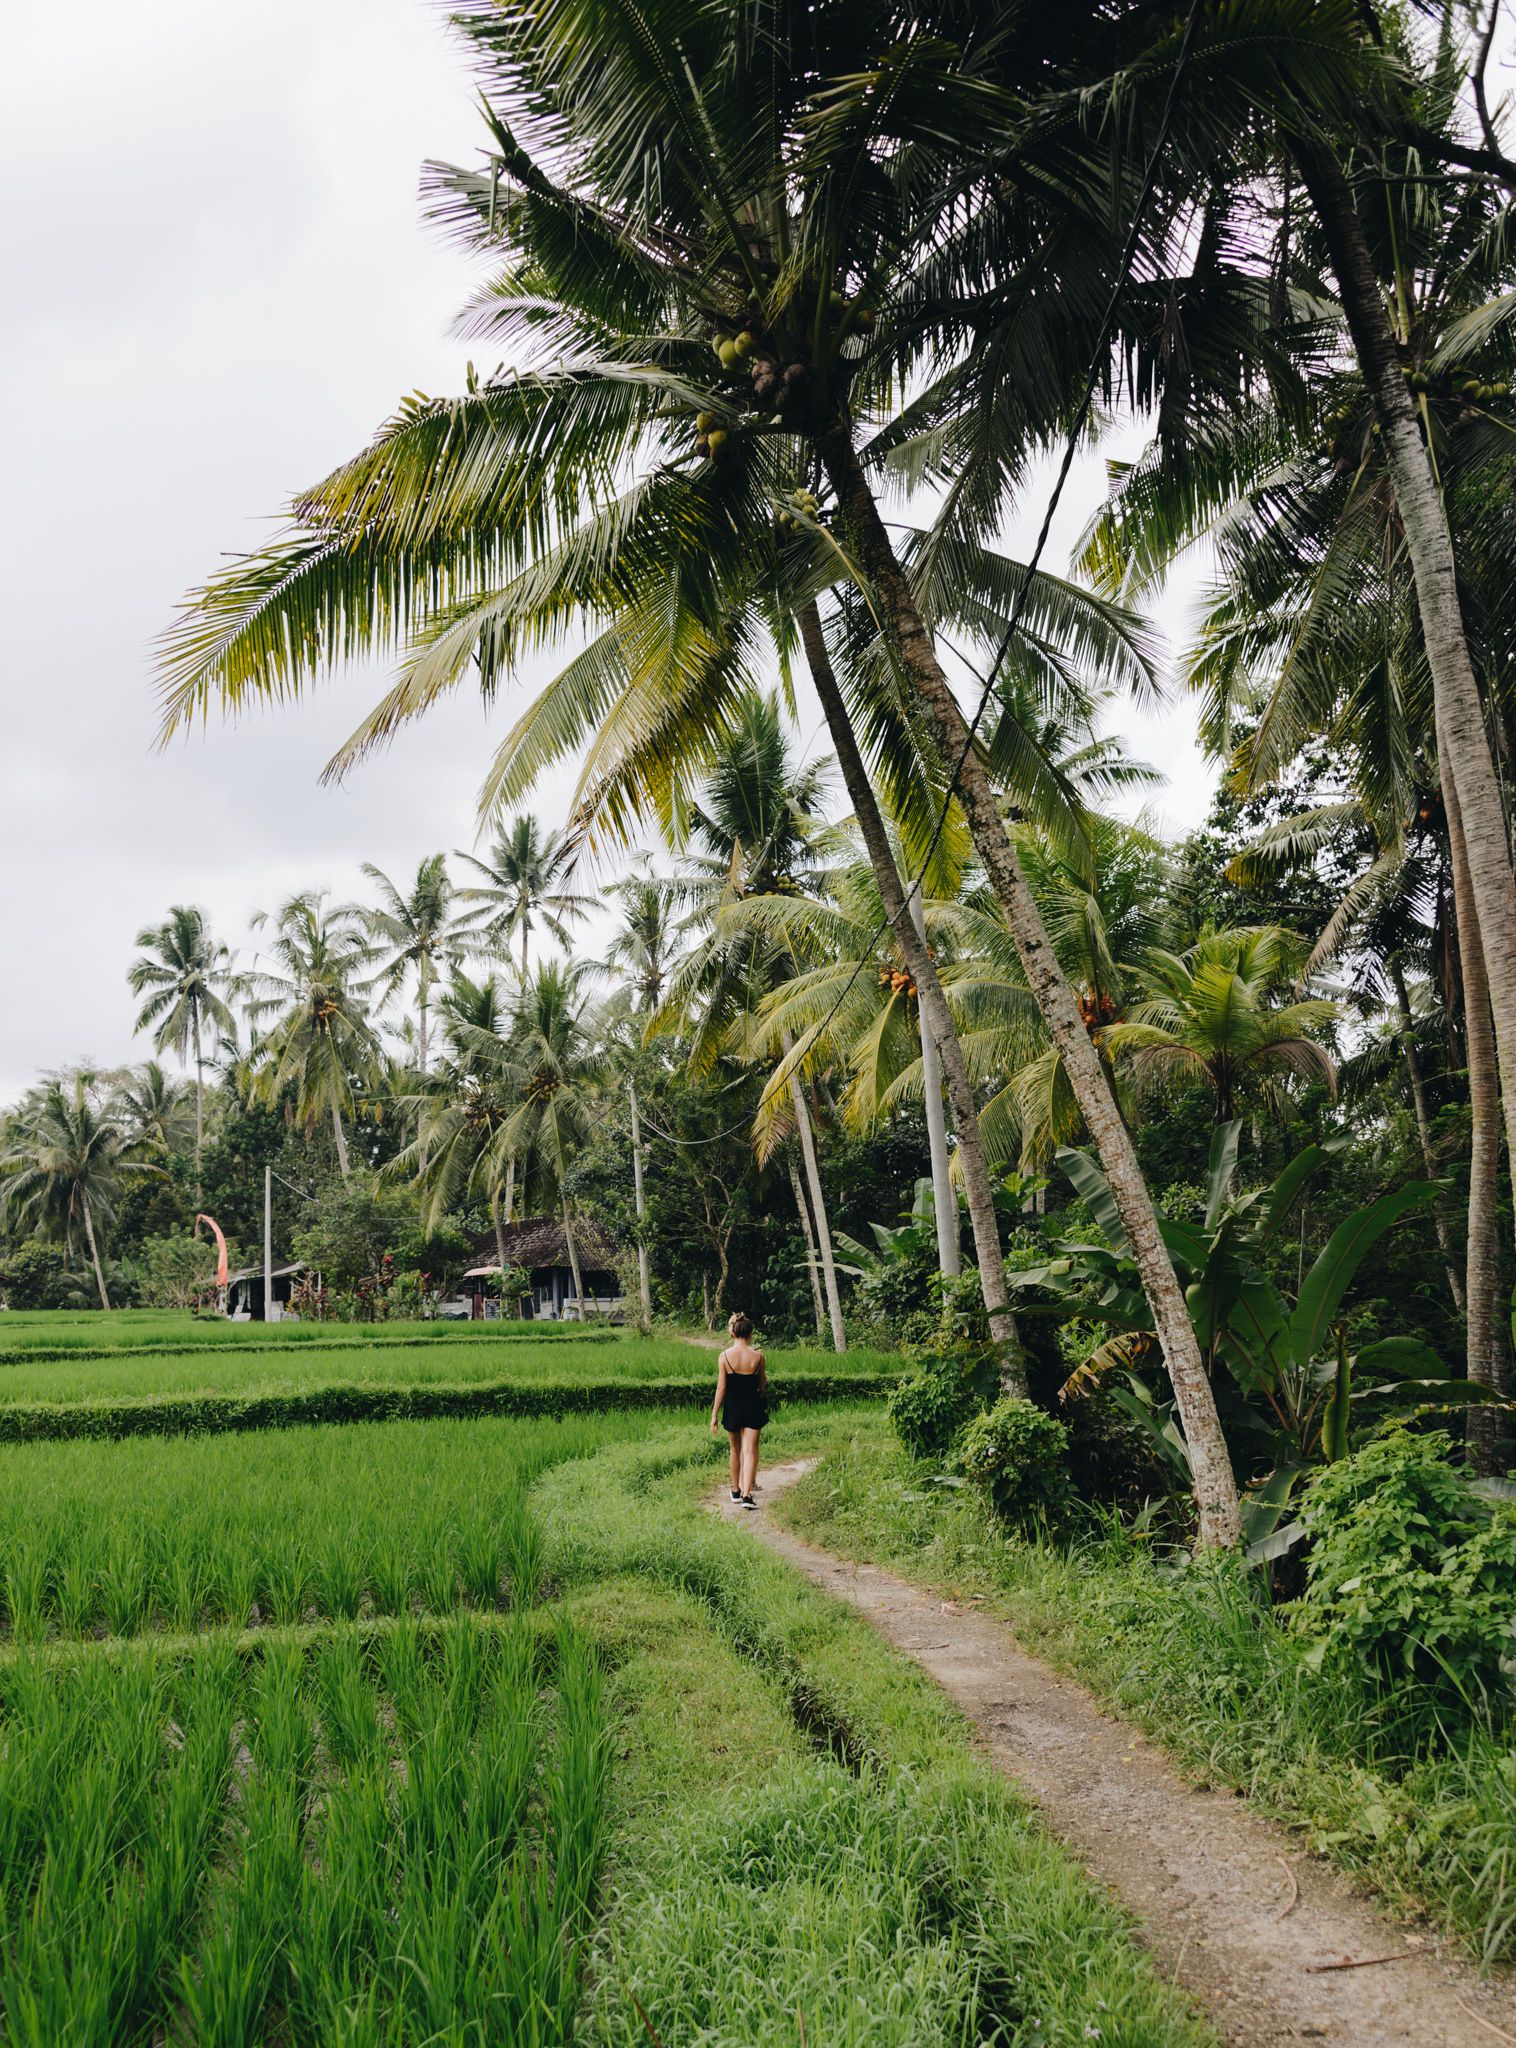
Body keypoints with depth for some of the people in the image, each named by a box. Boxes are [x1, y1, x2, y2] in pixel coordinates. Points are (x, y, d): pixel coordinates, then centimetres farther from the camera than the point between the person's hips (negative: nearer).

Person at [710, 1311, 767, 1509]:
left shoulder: (724, 1356, -8)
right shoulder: (757, 1356, -7)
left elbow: (721, 1388, -7)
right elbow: (763, 1385, 3)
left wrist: (714, 1415, -1)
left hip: (732, 1406, 1)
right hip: (753, 1405, -1)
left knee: (736, 1450, 18)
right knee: (750, 1451, 0)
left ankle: (736, 1491, 29)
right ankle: (747, 1495, -12)